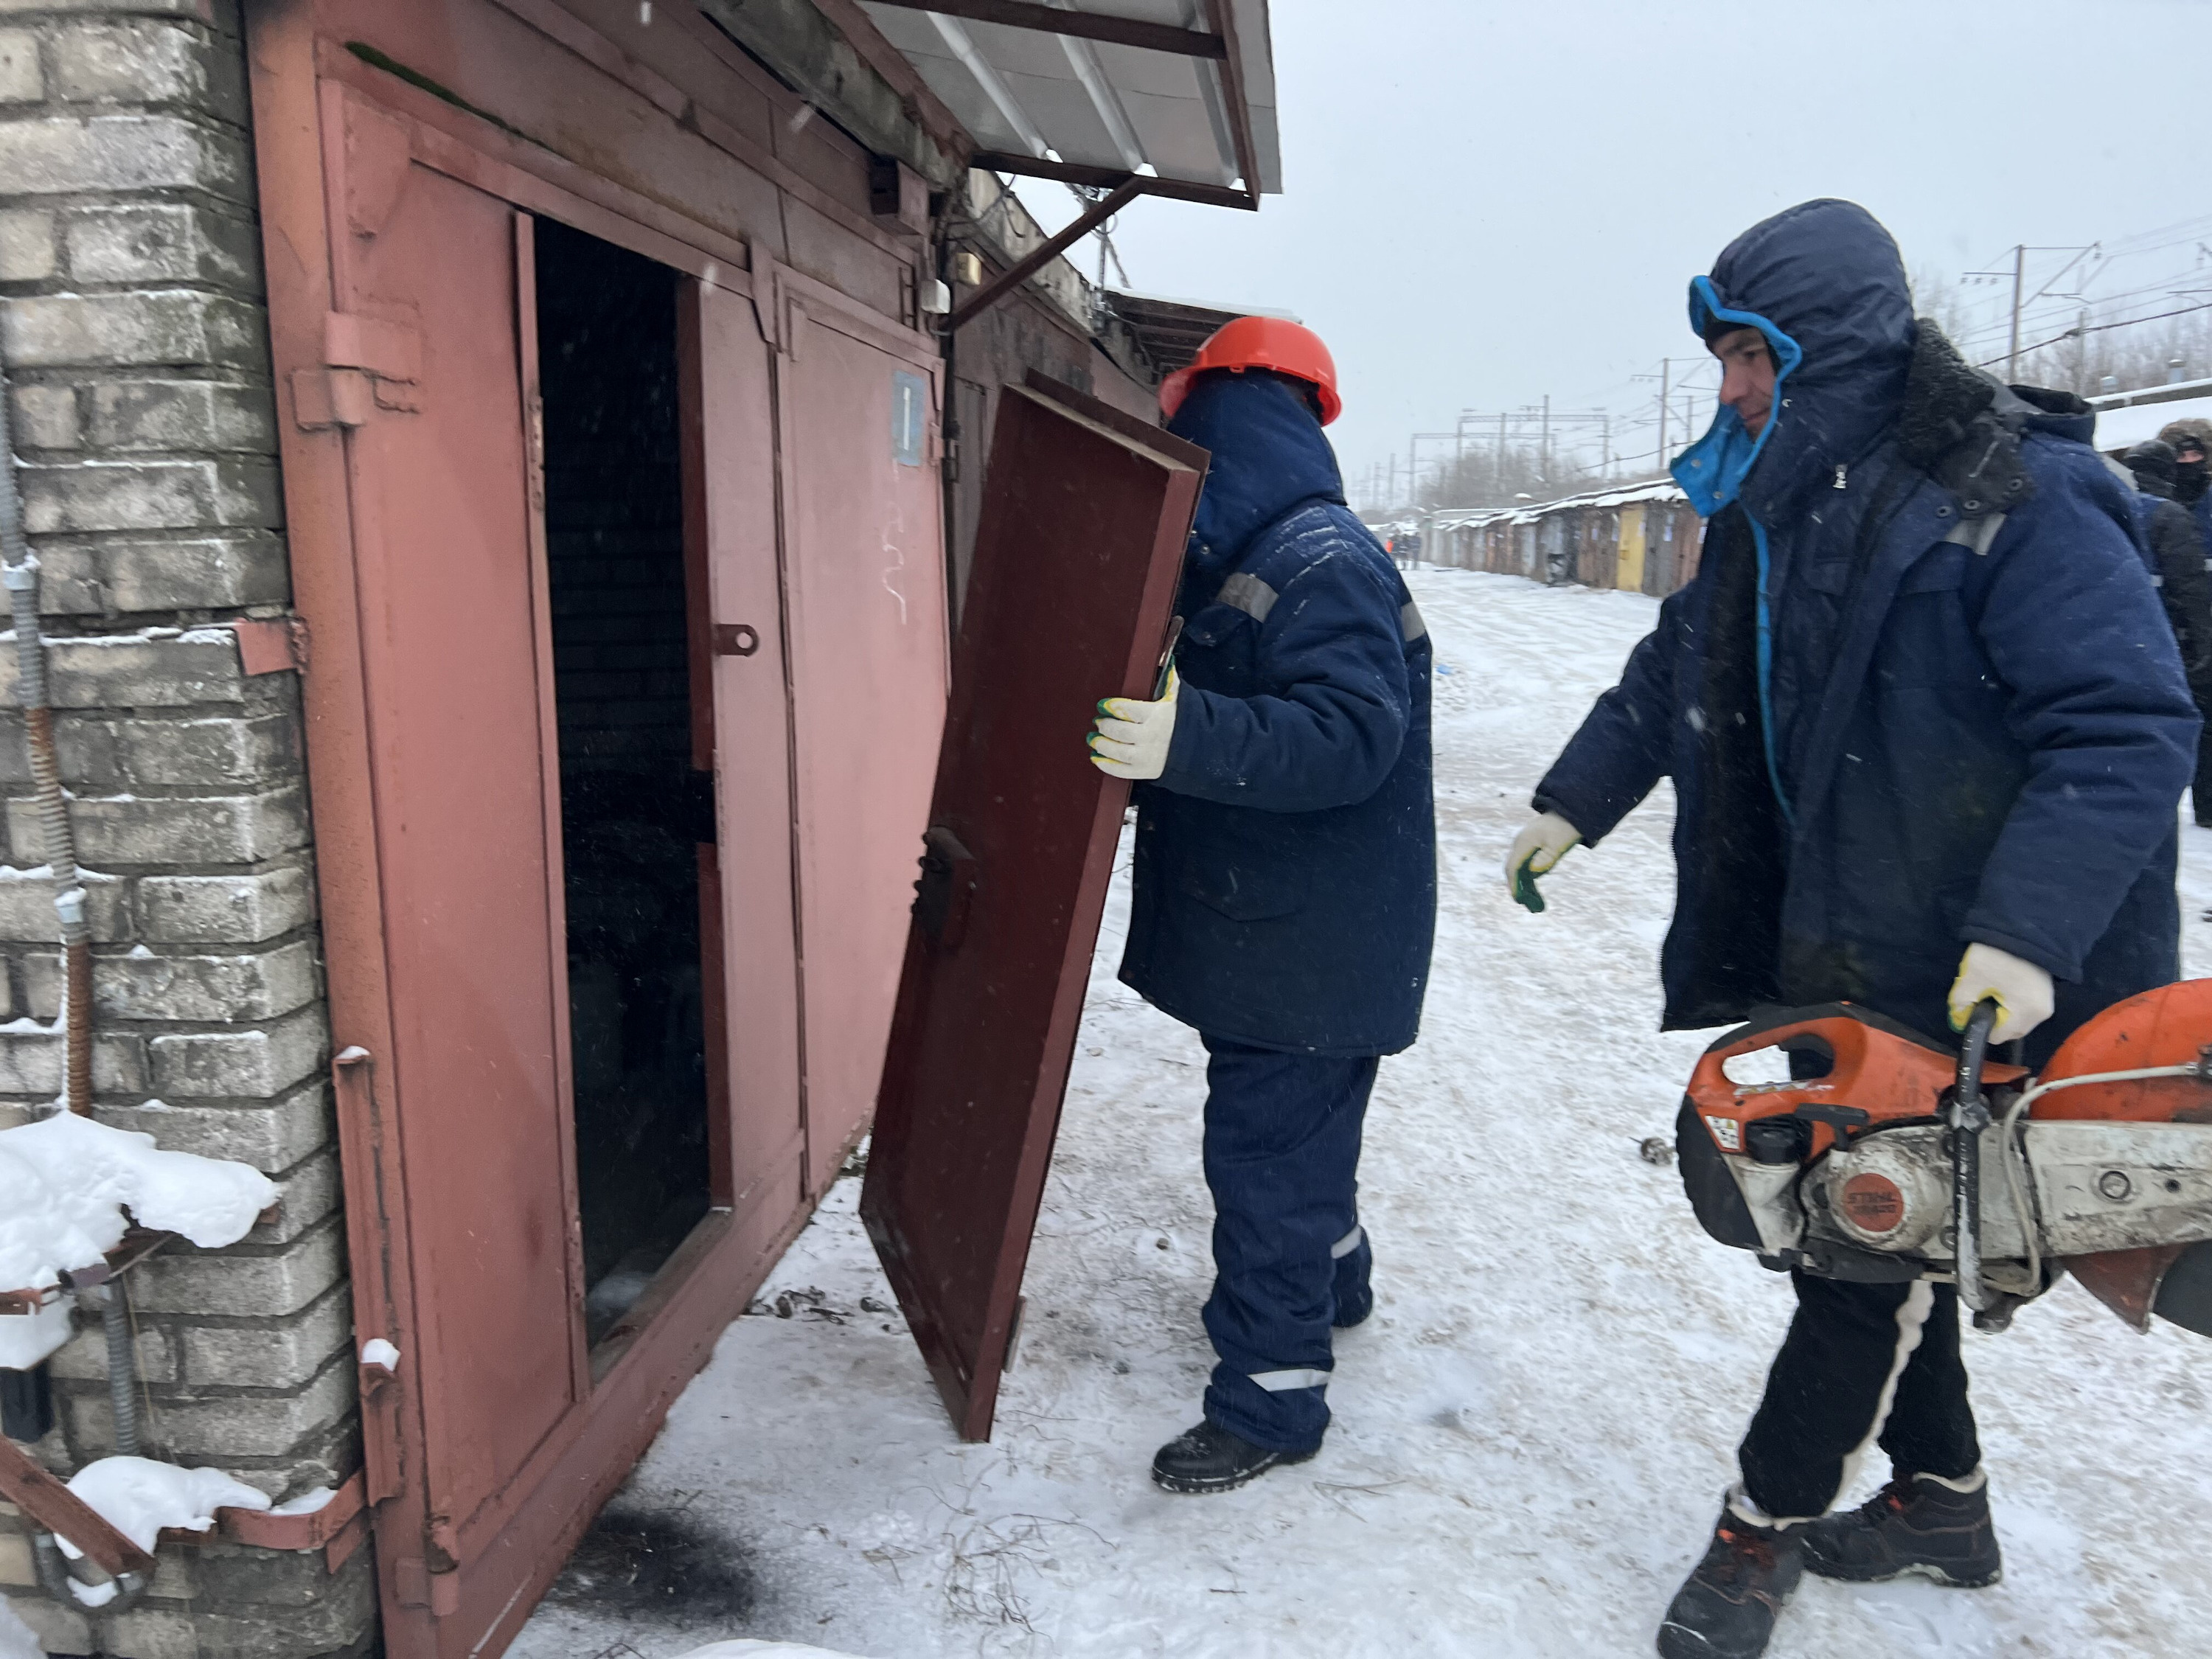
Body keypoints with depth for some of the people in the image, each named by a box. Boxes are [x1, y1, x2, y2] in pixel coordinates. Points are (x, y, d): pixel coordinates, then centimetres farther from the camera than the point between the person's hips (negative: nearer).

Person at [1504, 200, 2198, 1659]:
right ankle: (1940, 1500, 36)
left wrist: (2031, 930, -32)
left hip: (1980, 980, -8)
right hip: (1831, 953, 8)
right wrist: (1579, 802, 17)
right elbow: (1677, 674, 19)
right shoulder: (1775, 505, 7)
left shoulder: (2019, 501, -19)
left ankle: (1767, 1524, 21)